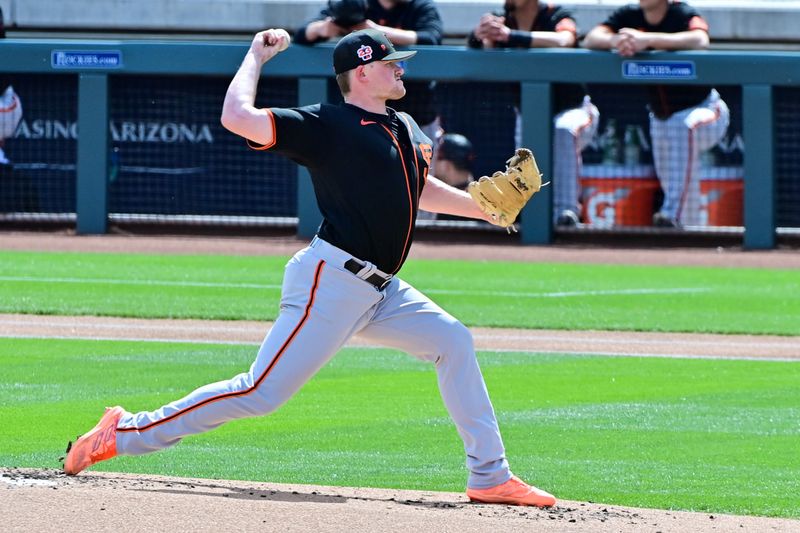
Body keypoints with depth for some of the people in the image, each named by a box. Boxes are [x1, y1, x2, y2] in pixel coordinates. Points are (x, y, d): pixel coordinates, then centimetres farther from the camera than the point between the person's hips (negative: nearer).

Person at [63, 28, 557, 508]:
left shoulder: (404, 128, 16)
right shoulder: (326, 124, -10)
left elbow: (421, 189, 34)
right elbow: (237, 118, -20)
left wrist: (484, 208, 23)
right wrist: (256, 57, -7)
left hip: (381, 290, 9)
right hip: (331, 284, -9)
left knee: (453, 342, 4)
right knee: (262, 392, -12)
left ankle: (490, 477, 9)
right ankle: (127, 433, -3)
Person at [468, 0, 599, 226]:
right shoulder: (501, 20, -4)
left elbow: (562, 41, -39)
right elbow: (477, 47, -22)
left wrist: (511, 36, -52)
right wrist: (479, 35, -48)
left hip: (573, 109, -4)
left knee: (563, 130, -36)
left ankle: (565, 210, -35)